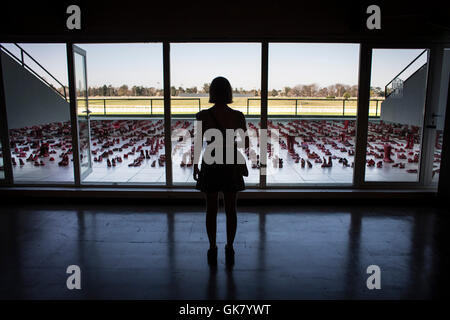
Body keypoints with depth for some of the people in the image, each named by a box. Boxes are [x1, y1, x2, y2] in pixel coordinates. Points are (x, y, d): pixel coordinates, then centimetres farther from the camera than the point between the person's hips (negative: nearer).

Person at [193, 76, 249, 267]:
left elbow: (198, 144, -7)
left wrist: (195, 166, 5)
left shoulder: (203, 116, -11)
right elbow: (246, 144, -2)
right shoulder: (238, 116, -7)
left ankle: (213, 251, 21)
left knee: (211, 210, 12)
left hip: (210, 167, -1)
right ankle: (229, 251, 22)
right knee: (231, 210, 13)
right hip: (232, 166, 1)